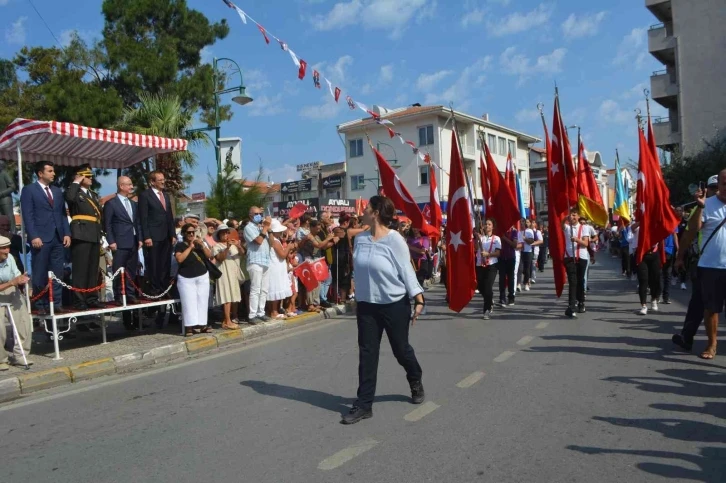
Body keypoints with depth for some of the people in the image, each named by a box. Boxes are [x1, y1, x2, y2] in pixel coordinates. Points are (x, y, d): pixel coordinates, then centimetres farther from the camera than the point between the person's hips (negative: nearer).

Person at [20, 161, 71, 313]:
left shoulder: (57, 191, 18)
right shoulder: (29, 190, 2)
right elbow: (28, 215, -6)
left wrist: (66, 233, 4)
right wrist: (33, 236, -15)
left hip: (58, 238, 5)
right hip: (40, 238, -5)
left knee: (57, 274, 5)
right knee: (40, 275, 0)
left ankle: (56, 304, 10)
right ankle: (40, 305, 8)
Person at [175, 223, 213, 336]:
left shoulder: (199, 244, 13)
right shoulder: (180, 245, -1)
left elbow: (209, 256, 5)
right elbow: (179, 259, -16)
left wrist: (202, 245, -10)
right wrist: (190, 247, -15)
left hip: (202, 277, 4)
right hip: (186, 278, -4)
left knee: (202, 301, 2)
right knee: (189, 302, -9)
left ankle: (201, 324, 5)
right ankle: (190, 326, -11)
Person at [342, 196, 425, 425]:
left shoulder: (395, 240, -14)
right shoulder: (360, 239, 1)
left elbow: (406, 271, -13)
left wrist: (419, 299, -16)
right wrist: (358, 296, 13)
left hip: (395, 304, -4)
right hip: (366, 305, 4)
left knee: (401, 350, 11)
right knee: (367, 354, 3)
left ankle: (416, 383, 42)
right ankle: (364, 404, 10)